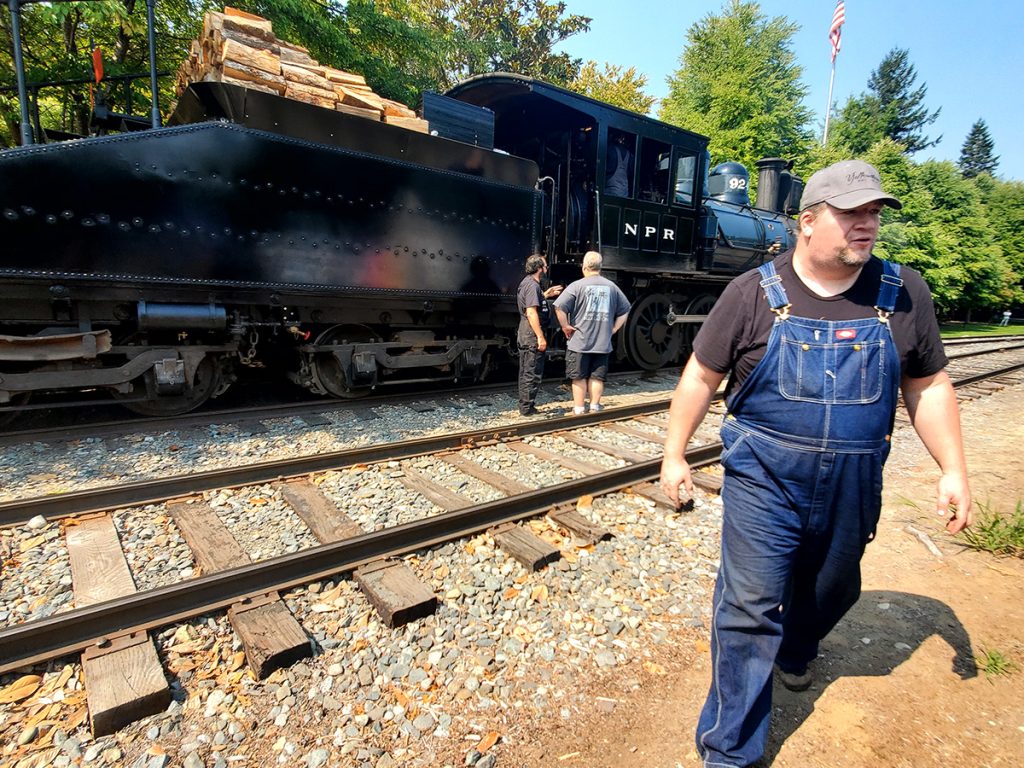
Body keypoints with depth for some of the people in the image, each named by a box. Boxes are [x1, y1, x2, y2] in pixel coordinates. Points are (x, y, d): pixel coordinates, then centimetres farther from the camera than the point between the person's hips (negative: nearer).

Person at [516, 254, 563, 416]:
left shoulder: (526, 282, 15)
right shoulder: (532, 285, -16)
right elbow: (531, 312, -24)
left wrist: (547, 294, 23)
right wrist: (540, 337, -24)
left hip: (524, 335, 11)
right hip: (533, 336, -11)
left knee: (525, 373, 15)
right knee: (533, 374, -4)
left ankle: (525, 406, 23)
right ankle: (527, 408, 2)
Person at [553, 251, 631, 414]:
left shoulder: (577, 285, -8)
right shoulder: (611, 286, 6)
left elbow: (559, 307, -16)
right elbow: (624, 310, 15)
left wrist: (565, 326, -6)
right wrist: (614, 328, 16)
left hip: (579, 342, -3)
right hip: (603, 343, 3)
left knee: (579, 377, 7)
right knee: (597, 377, 12)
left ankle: (579, 409, 13)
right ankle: (594, 406, 18)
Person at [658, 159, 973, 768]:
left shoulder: (904, 293, 0)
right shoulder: (753, 293, -9)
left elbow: (929, 386, 8)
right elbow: (702, 376, -5)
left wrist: (954, 469, 3)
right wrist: (675, 454, -4)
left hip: (853, 488, 4)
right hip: (764, 481, -3)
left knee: (832, 591, 25)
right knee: (751, 608, 0)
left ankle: (795, 652, 58)